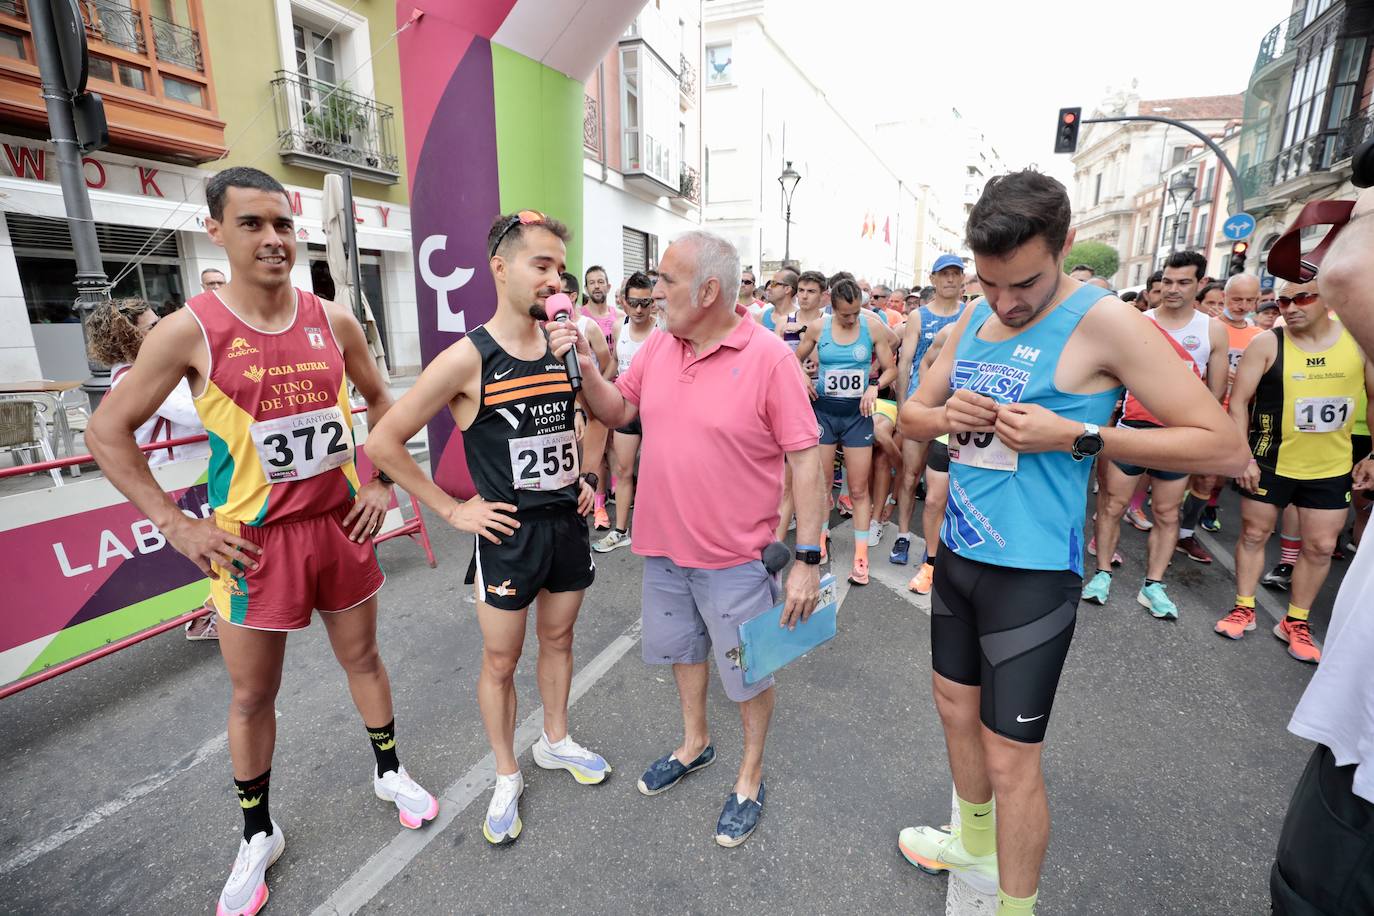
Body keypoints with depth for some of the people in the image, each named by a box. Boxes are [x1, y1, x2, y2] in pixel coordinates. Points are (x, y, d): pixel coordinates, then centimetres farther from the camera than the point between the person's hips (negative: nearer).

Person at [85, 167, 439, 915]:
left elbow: (379, 398, 13)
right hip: (253, 541, -2)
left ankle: (390, 773, 41)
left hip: (341, 526, 3)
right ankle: (257, 835, 37)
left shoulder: (332, 320, -1)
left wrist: (381, 481, 5)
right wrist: (176, 524, -8)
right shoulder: (190, 331, -10)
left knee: (362, 658, 18)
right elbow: (108, 432, -3)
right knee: (252, 695, 13)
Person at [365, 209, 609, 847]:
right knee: (501, 660, 11)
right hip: (508, 532, -4)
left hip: (568, 522, 5)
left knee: (558, 637, 21)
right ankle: (506, 778, 34)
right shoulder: (467, 359, -15)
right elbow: (383, 442, -12)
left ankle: (556, 741, 45)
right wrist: (452, 510, -11)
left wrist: (586, 477, 4)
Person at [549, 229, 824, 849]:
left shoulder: (769, 357, -17)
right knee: (683, 648, 25)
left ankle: (750, 775, 40)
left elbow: (805, 459, -16)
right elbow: (618, 411, 12)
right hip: (664, 547, 6)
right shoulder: (656, 348, 0)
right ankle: (694, 742, 52)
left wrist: (808, 558, -18)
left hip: (735, 558, -6)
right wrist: (585, 370, -7)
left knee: (749, 670, 14)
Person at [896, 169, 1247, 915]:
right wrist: (946, 416, -11)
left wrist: (1074, 436, -23)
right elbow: (912, 415, 12)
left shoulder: (1103, 323, -14)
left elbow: (1224, 447, -15)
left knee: (1010, 759, 4)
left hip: (1031, 573, -7)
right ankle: (974, 846, 47)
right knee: (955, 707, 22)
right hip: (956, 552, 7)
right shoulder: (973, 318, 5)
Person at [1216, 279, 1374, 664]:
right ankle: (1244, 609, 23)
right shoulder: (1266, 343, -10)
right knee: (1254, 534, 8)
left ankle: (1295, 622, 24)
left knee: (1320, 546, 9)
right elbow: (1238, 401, -9)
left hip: (1330, 468, 2)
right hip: (1269, 462, -2)